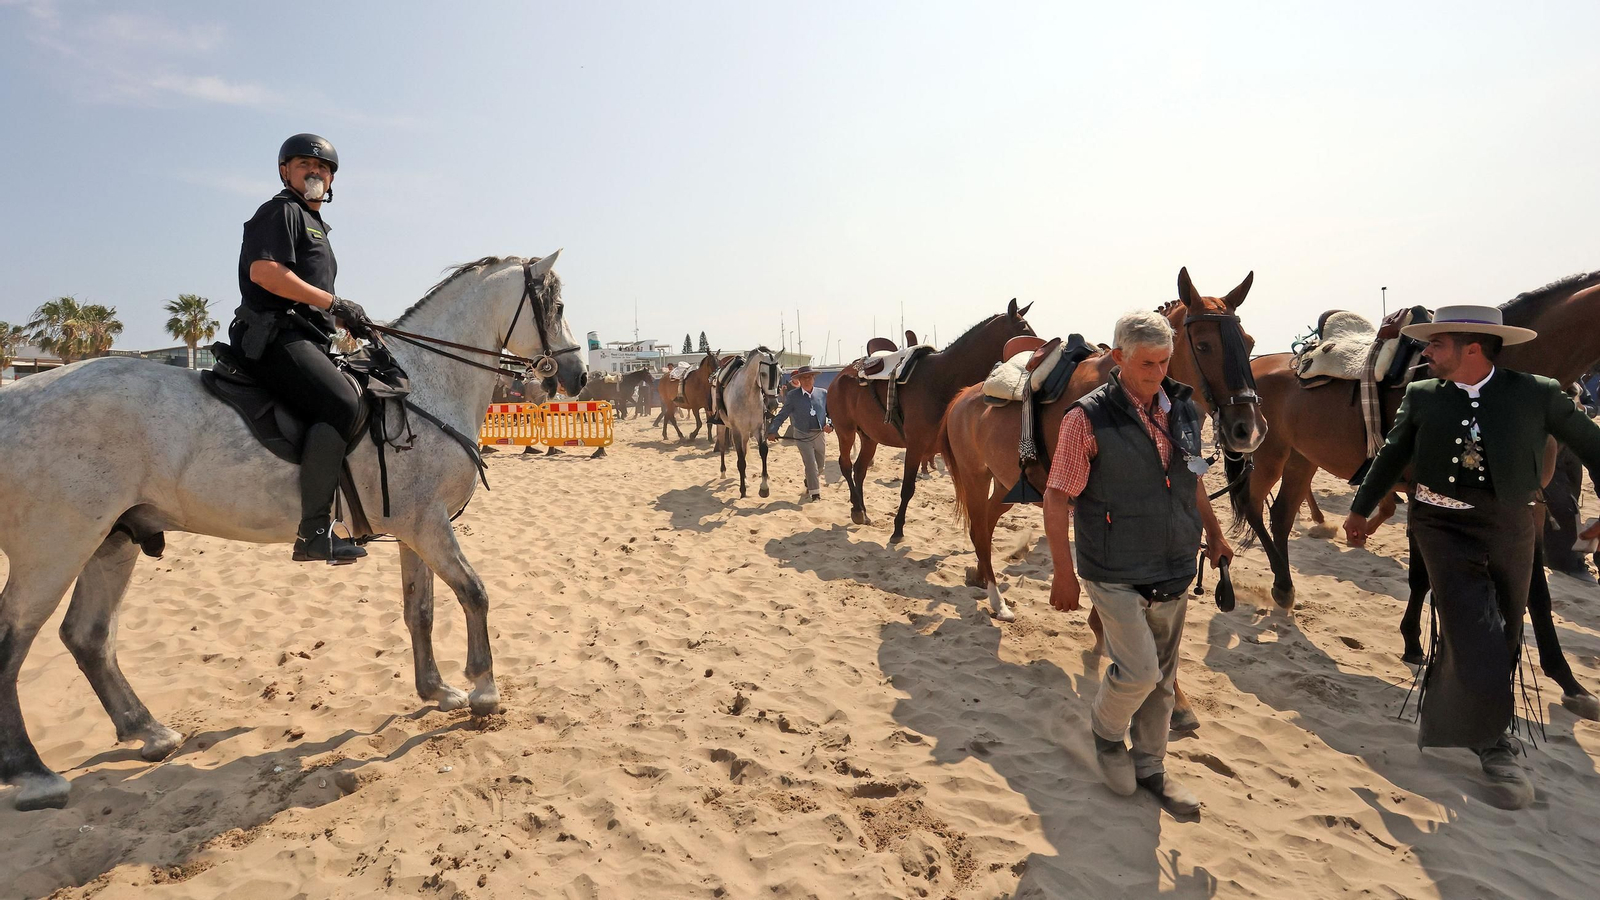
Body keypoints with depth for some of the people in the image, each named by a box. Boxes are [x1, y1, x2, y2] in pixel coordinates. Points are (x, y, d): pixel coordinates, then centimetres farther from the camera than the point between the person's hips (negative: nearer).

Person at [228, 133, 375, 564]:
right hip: (276, 337, -11)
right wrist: (335, 303, -15)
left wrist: (347, 320, 16)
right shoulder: (281, 211, 1)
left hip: (303, 340, 11)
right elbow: (264, 271, -16)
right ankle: (313, 529, -32)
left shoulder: (314, 224, 30)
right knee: (342, 404, -29)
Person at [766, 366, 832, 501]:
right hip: (802, 436, -3)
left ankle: (809, 482, 45)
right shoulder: (793, 396, -7)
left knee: (820, 465, 16)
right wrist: (772, 431, -17)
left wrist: (830, 424, -16)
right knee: (810, 463, -10)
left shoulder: (823, 393, -2)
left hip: (820, 435, 3)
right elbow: (782, 415, -6)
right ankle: (815, 492, 2)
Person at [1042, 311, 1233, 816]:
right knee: (1139, 670, -10)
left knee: (1162, 678, 14)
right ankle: (1106, 730, 22)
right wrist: (1064, 573, -13)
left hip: (1174, 572, 6)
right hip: (1116, 576, -6)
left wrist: (1213, 533, 19)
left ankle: (1150, 766, 33)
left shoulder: (1184, 409, 3)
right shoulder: (1088, 418, -15)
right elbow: (1057, 499, -13)